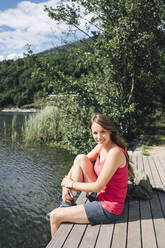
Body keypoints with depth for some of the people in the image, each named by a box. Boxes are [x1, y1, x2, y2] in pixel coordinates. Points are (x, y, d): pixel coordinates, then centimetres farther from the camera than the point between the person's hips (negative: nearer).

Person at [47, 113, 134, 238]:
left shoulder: (115, 153, -25)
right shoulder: (100, 146, 0)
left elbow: (98, 186, -23)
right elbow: (78, 163, 8)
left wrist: (71, 183, -9)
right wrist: (66, 185, -6)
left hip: (107, 209, -8)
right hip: (100, 196, 8)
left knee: (54, 216, -2)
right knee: (80, 158, -5)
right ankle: (69, 201, 4)